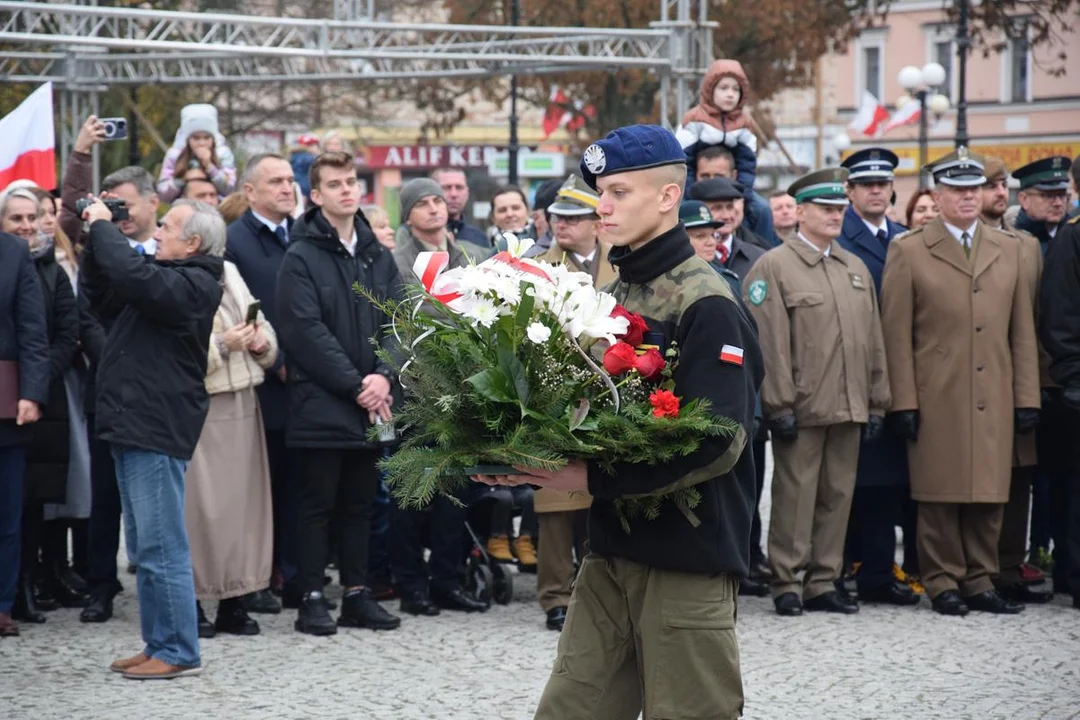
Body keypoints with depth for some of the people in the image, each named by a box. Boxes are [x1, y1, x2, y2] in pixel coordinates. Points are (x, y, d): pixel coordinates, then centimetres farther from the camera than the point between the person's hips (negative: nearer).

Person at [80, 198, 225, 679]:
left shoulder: (191, 284, -13)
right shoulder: (167, 277, 18)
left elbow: (131, 276, -29)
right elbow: (100, 295, 25)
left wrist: (102, 226, -14)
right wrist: (95, 241, 12)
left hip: (156, 431, -10)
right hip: (134, 425, 10)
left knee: (161, 548, -7)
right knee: (146, 549, 14)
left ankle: (178, 652, -3)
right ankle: (158, 645, 20)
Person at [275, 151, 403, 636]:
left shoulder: (378, 257, 14)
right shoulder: (301, 258, -5)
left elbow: (396, 323, 9)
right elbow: (307, 332, -13)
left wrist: (384, 376, -9)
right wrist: (355, 385, -15)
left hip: (372, 404, 5)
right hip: (321, 405, -5)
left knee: (360, 503, 10)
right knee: (319, 503, 0)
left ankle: (357, 593, 16)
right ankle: (311, 598, 4)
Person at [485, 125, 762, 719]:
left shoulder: (706, 304, -13)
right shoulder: (612, 295, 12)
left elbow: (719, 441, -21)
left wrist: (594, 478, -21)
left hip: (687, 556, -7)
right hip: (611, 550, 8)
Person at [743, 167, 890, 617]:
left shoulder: (856, 268, 15)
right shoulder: (773, 267, -4)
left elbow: (873, 340, 16)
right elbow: (770, 344, -10)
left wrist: (877, 402, 11)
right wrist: (780, 405, -14)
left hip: (848, 408, 6)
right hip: (802, 408, -6)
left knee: (837, 496, 9)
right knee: (794, 496, -1)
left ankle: (823, 584, 16)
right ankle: (787, 584, 6)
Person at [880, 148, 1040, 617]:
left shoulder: (1008, 249, 14)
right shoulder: (909, 252, 2)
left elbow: (1022, 330, 12)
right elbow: (896, 334, -1)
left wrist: (1027, 398, 6)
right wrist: (904, 401, -7)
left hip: (994, 400, 3)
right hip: (937, 399, -3)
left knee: (989, 494, 5)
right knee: (941, 495, -1)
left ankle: (980, 581, 14)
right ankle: (944, 583, 7)